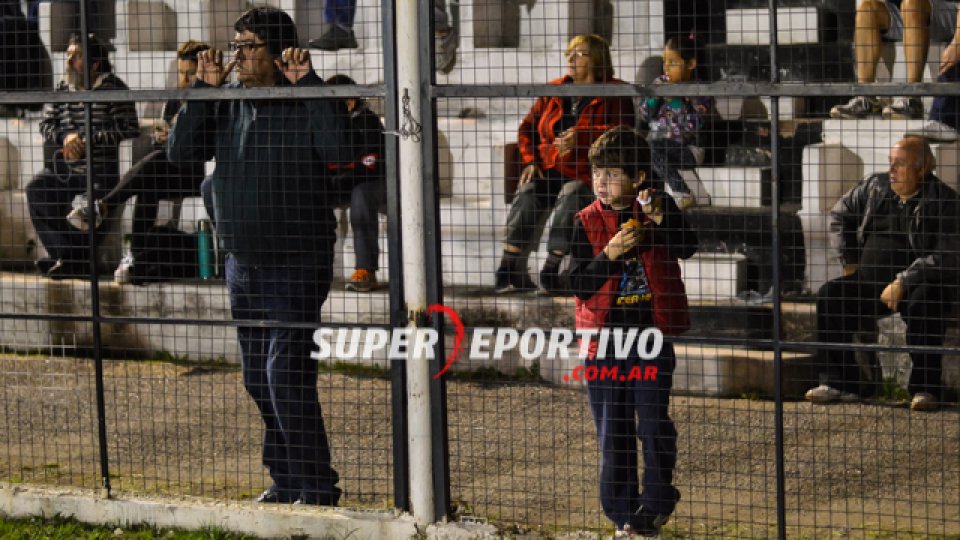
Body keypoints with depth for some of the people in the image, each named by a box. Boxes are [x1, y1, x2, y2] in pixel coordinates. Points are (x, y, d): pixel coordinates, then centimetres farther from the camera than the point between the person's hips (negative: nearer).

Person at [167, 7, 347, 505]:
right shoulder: (227, 104, 8)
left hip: (296, 263, -7)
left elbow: (337, 147, -28)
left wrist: (308, 83, -27)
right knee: (258, 378, 12)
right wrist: (202, 90, -4)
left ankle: (317, 487, -5)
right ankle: (286, 479, 24)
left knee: (286, 373, -13)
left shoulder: (303, 104, -11)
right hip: (242, 262, 7)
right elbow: (181, 151, 3)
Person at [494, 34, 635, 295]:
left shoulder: (614, 95, 2)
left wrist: (580, 137, -25)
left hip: (589, 172, -4)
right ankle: (511, 270, -31)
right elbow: (528, 129, 21)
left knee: (572, 195, -36)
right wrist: (531, 161, 3)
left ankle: (552, 270, -35)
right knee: (527, 194, -27)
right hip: (549, 168, 4)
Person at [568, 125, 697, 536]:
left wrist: (660, 218, -29)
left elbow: (686, 248, -15)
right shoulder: (587, 222, 1)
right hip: (604, 337, 1)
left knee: (653, 423, -4)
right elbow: (580, 285, -5)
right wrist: (610, 254, -20)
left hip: (653, 333, -1)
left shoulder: (660, 207, 1)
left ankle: (656, 499, 15)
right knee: (612, 430, 5)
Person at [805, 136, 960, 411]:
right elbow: (839, 215, 22)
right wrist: (848, 262, 12)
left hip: (919, 284, -5)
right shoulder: (875, 187, 7)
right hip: (870, 281, 5)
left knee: (923, 305, -38)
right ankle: (840, 381, -11)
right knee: (830, 296, -16)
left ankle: (925, 388, -27)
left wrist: (902, 282, -23)